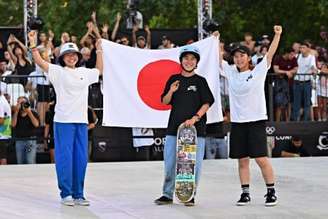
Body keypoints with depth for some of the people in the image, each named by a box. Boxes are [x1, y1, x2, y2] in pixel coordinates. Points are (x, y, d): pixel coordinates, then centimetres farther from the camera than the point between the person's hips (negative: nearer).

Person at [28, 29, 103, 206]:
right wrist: (33, 44, -18)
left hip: (81, 121, 5)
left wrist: (99, 50, 31)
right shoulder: (58, 72, 1)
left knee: (81, 159, 6)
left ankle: (78, 194, 12)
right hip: (63, 120, -5)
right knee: (64, 158, -4)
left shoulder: (84, 73, 15)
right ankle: (66, 194, 1)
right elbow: (40, 62, -10)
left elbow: (99, 70, 33)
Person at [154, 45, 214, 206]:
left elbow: (207, 103, -4)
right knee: (169, 162, 4)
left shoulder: (200, 81, 3)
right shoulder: (173, 80, 11)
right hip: (174, 126, 3)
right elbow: (164, 102, 12)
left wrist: (195, 118, -16)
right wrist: (171, 91, -8)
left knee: (194, 162, -2)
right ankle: (167, 194, 13)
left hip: (196, 127, -3)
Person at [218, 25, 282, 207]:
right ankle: (245, 193, 12)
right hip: (237, 122, 4)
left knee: (261, 158, -7)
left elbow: (270, 54, -6)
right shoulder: (231, 73, 11)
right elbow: (219, 59, 16)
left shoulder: (258, 71, 1)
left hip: (256, 120, -4)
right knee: (242, 160, 7)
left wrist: (277, 35, -15)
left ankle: (271, 192, 2)